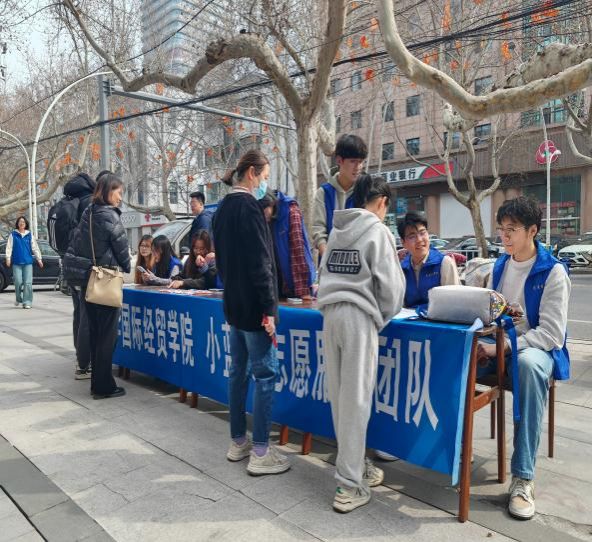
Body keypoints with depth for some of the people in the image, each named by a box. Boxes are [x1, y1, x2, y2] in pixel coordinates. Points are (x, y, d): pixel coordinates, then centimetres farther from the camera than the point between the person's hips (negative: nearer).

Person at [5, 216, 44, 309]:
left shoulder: (30, 235, 10)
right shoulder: (13, 235, 7)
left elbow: (35, 247, 10)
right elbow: (9, 247, 4)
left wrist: (39, 259, 7)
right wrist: (8, 258, -4)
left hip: (28, 262, 1)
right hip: (17, 262, -1)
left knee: (28, 282, -5)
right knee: (18, 282, -4)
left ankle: (27, 302, -1)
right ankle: (18, 299, 19)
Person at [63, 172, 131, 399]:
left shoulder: (88, 213, 11)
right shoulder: (109, 215, -13)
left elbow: (75, 245, 12)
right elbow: (121, 247, -10)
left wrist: (74, 270, 15)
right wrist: (126, 269, 7)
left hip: (87, 279, 8)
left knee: (95, 332, 14)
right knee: (107, 334, -1)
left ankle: (97, 382, 22)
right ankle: (104, 386, 4)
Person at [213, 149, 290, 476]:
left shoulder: (223, 208, 14)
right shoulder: (247, 205, -14)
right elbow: (260, 262, -19)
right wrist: (269, 309, -19)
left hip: (233, 302, 9)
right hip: (253, 304, -9)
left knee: (239, 372, 14)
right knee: (265, 374, -2)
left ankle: (238, 443, 25)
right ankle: (260, 453, 6)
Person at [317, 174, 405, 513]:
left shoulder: (337, 230, 15)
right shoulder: (377, 231, -3)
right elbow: (390, 282, -6)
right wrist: (385, 316, 10)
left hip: (331, 311, 6)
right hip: (359, 315, -6)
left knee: (339, 395, 12)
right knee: (356, 399, -2)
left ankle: (354, 463, 29)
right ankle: (349, 485, 6)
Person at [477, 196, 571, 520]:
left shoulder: (553, 271, -8)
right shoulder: (499, 265, 9)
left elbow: (552, 334, -15)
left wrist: (501, 348, -26)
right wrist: (481, 340, -10)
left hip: (537, 348, -4)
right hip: (497, 345, 5)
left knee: (528, 364, -41)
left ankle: (523, 477, -31)